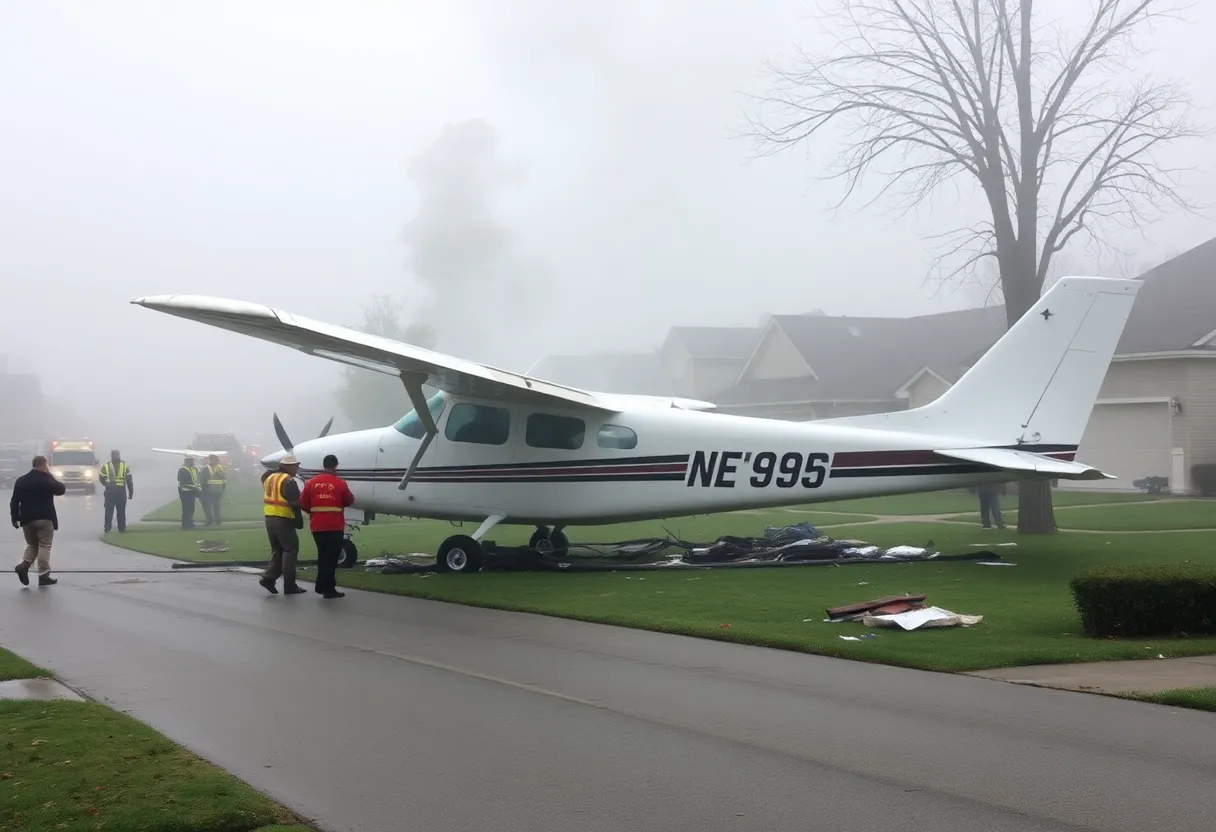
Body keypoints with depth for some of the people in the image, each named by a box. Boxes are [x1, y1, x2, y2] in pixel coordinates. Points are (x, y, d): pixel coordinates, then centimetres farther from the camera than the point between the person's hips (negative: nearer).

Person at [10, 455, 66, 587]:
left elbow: (14, 501, 5)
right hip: (45, 518, -5)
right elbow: (61, 490, 5)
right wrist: (49, 475, 6)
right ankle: (44, 575, -2)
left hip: (27, 519, 5)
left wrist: (15, 518, 10)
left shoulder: (21, 480, 7)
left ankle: (24, 565, -6)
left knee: (32, 545, 19)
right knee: (44, 546, 0)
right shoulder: (47, 479, -9)